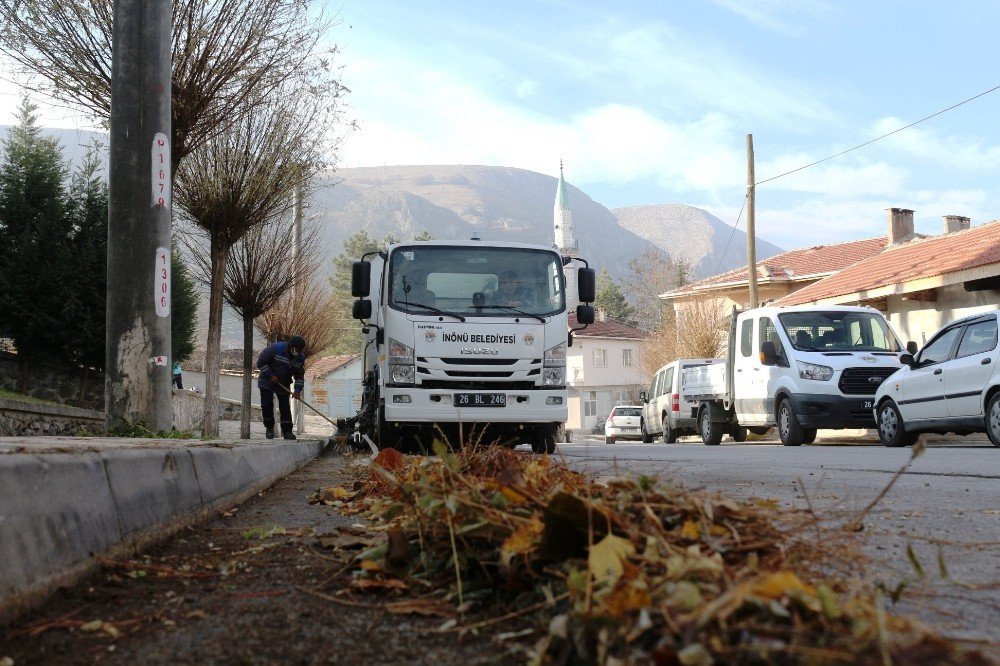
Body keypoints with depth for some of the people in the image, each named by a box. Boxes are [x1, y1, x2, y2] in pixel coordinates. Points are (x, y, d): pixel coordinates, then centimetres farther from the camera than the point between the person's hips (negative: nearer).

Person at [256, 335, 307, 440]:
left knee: (285, 408, -3)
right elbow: (261, 362, -18)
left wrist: (297, 390, -14)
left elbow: (300, 375, -1)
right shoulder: (275, 349, -23)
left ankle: (287, 431, 3)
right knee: (267, 405, -6)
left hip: (283, 385, 3)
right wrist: (270, 375, -22)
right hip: (267, 383, -3)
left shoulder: (300, 358, -8)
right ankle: (269, 428, 11)